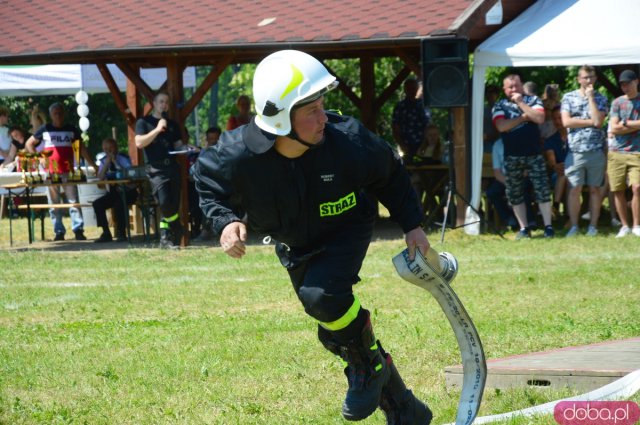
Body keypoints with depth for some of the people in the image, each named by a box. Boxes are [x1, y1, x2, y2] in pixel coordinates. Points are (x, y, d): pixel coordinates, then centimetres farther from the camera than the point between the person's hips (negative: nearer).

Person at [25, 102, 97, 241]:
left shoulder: (71, 130, 8)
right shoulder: (45, 130, 5)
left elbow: (81, 148, 10)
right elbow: (29, 144, 11)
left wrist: (92, 164, 3)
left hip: (68, 171, 0)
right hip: (51, 171, 0)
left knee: (73, 200, -6)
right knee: (54, 203, 3)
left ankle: (78, 229, -8)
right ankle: (59, 231, 8)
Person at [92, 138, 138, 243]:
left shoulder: (124, 159, -7)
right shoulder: (104, 161, 6)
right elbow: (100, 178, -7)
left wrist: (116, 163, -22)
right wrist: (107, 163, -17)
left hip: (128, 192, -5)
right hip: (114, 192, 5)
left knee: (119, 204, -35)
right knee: (97, 204, -17)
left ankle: (121, 233, -21)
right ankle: (106, 233, -10)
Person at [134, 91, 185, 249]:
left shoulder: (172, 125, 20)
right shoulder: (144, 122, 6)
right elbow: (139, 143, -7)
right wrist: (157, 129, -11)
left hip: (172, 167, 5)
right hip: (156, 169, -5)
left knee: (174, 205, 0)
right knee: (164, 203, -20)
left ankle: (166, 237, 8)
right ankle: (176, 232, -7)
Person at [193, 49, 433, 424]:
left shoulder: (347, 141, -32)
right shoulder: (238, 155, -32)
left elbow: (390, 175, -10)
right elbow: (209, 186, -8)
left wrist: (412, 223, -7)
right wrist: (227, 222, -26)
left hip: (346, 229, -3)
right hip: (296, 245, 3)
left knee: (320, 295, -32)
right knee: (336, 333, 9)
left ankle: (369, 363, -3)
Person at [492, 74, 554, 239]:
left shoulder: (533, 100, 5)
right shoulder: (500, 106, 6)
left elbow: (539, 118, -12)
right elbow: (501, 126, -11)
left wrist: (521, 103, -11)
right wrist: (524, 117, -8)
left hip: (534, 154, -2)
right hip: (512, 157, 2)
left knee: (542, 190, -6)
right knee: (515, 194, 5)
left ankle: (548, 226, -2)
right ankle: (523, 228, 12)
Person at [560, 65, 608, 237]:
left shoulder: (600, 99, 5)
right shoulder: (568, 97, 6)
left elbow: (598, 121, -11)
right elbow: (566, 121, -6)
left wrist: (591, 97, -8)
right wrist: (590, 122, -7)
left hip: (596, 150, 0)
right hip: (575, 151, 0)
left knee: (595, 189, 5)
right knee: (574, 189, -2)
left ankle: (593, 226, 10)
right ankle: (574, 226, 4)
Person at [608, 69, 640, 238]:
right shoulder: (617, 102, 9)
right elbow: (614, 129, -1)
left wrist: (625, 123, -6)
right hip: (616, 152, 2)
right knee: (618, 190, 1)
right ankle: (625, 226, 12)